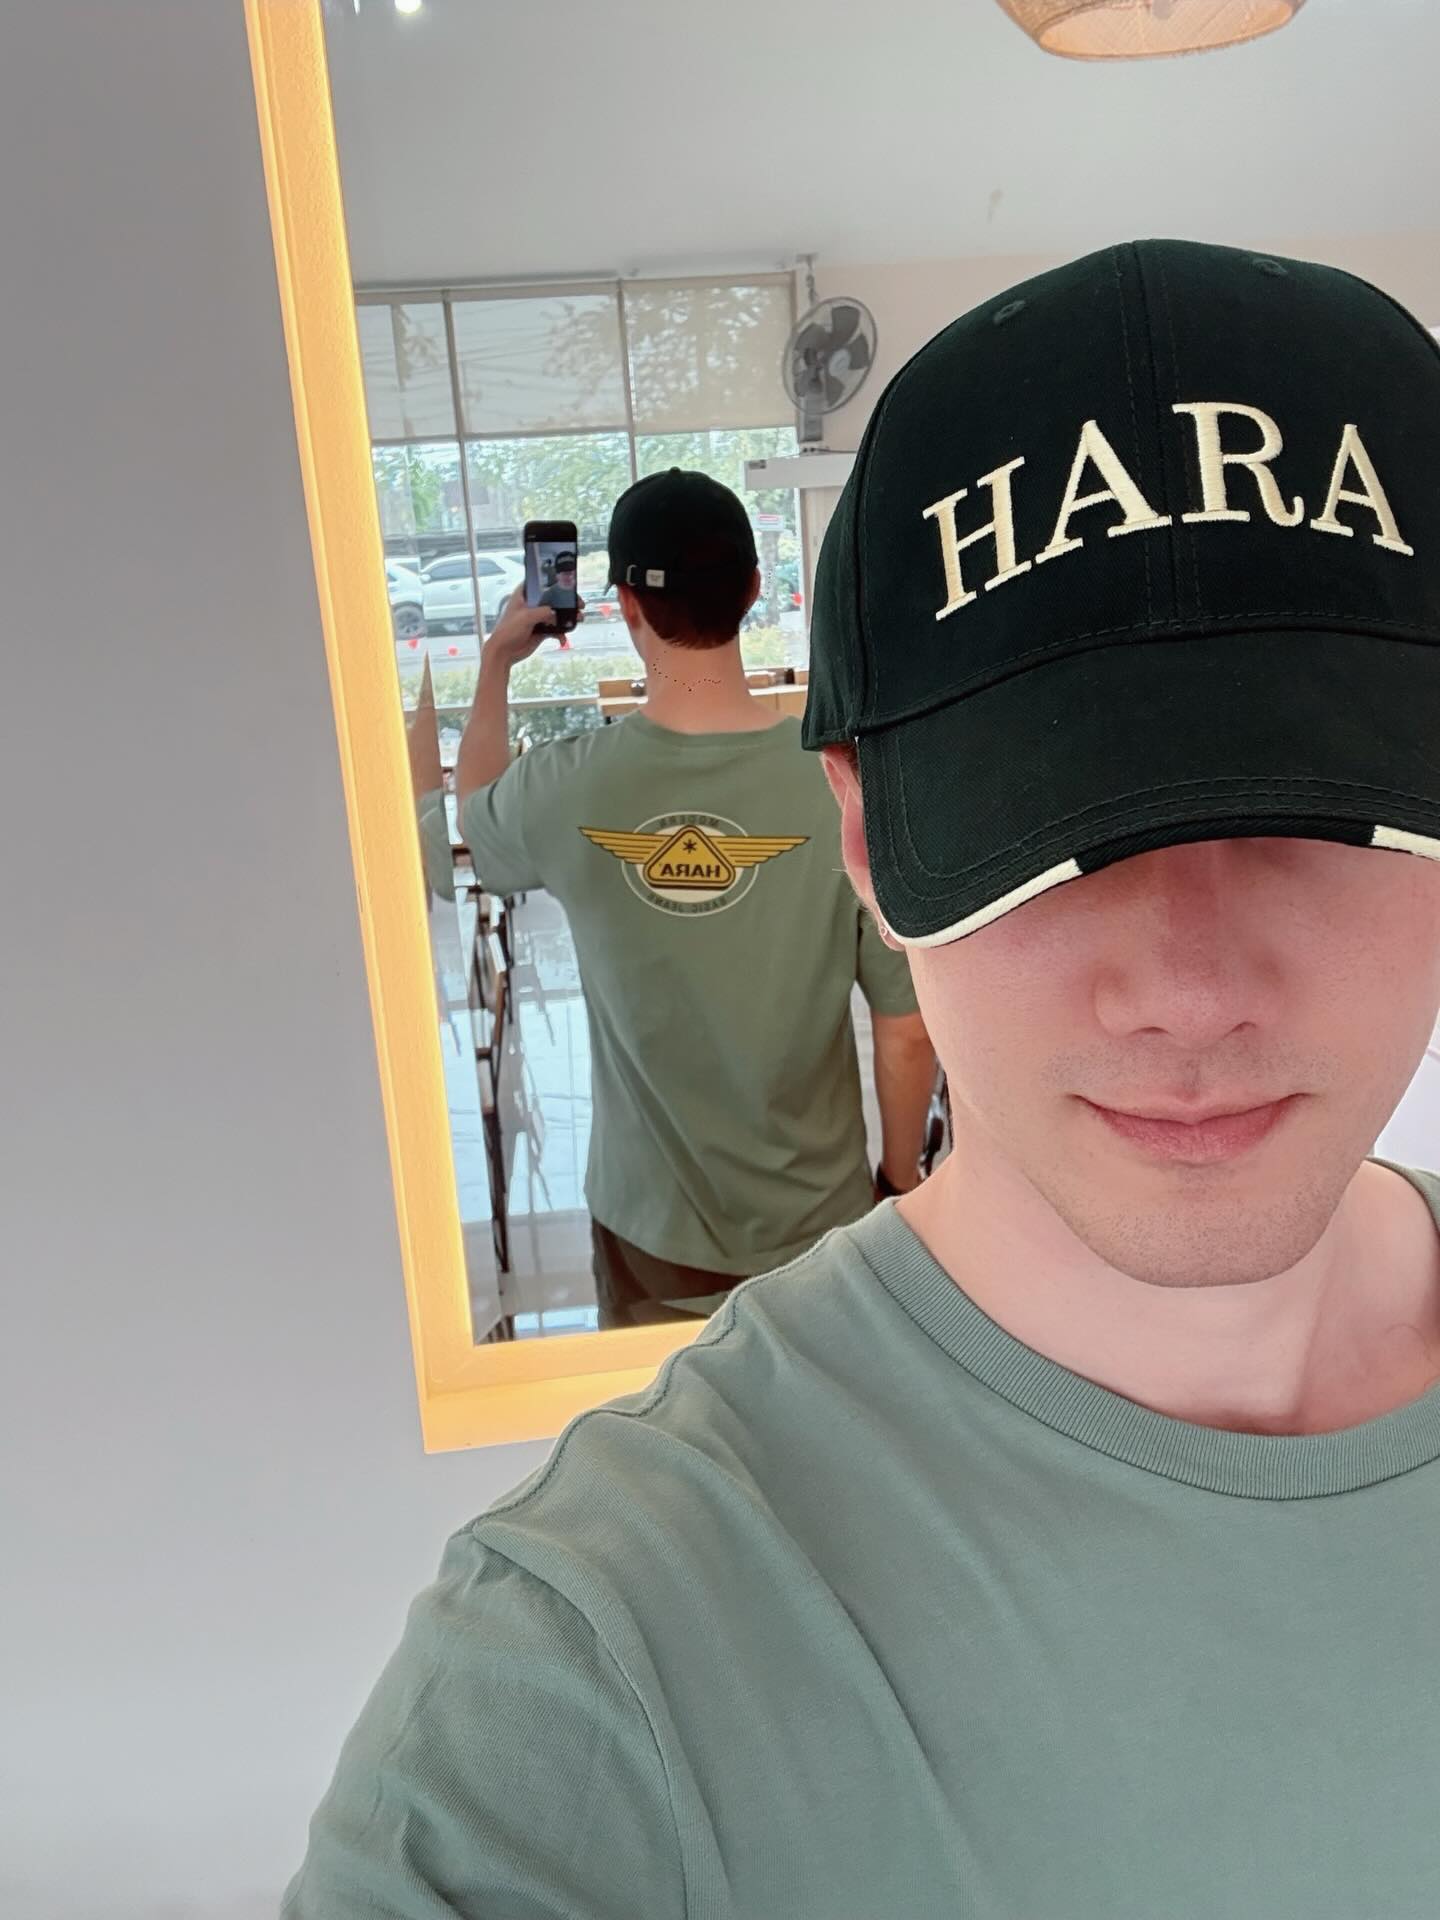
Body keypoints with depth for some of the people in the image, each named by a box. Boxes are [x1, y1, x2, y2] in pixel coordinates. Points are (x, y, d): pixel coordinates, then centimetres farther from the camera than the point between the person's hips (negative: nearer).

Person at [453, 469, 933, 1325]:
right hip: (818, 1227, 0)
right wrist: (899, 1186, 4)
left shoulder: (567, 791, -17)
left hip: (651, 1235, 0)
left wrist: (496, 663, 23)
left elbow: (478, 816, 10)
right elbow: (910, 1033, -13)